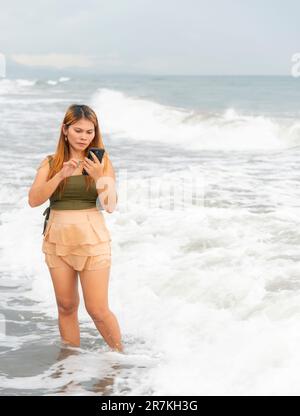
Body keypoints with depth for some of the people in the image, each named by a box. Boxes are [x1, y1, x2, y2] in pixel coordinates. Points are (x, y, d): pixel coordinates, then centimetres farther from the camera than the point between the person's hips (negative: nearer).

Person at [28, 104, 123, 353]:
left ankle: (121, 356, 19)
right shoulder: (51, 163, 4)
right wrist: (61, 175, -20)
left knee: (98, 310, -2)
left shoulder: (102, 162, 0)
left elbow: (110, 206, -7)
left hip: (92, 240, -2)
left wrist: (99, 177, -22)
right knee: (66, 307, 11)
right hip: (58, 240, 3)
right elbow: (34, 200, -9)